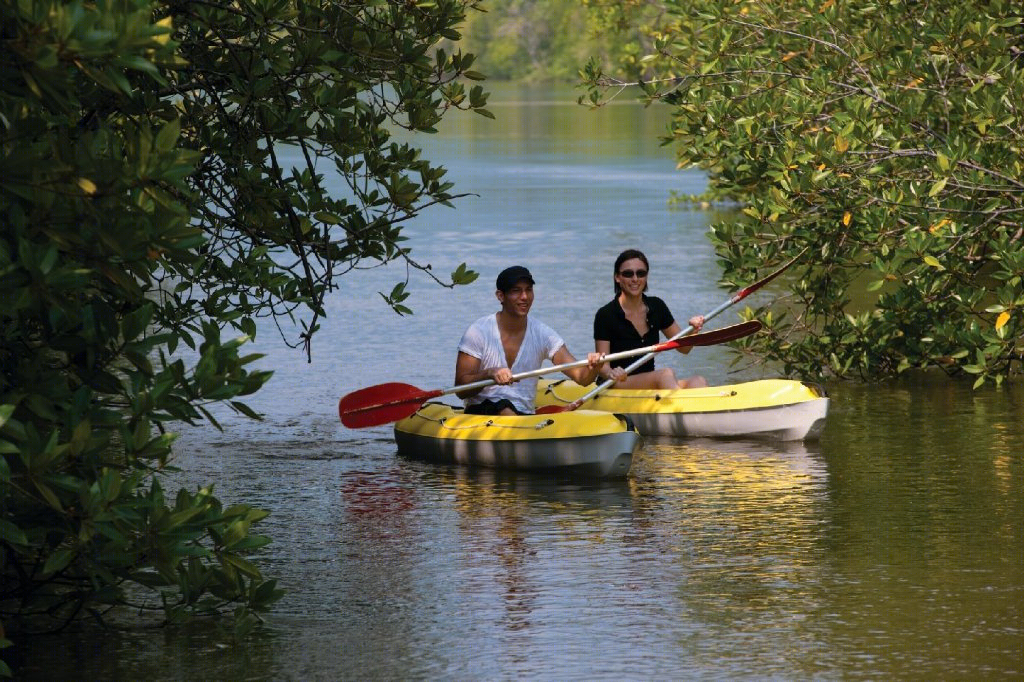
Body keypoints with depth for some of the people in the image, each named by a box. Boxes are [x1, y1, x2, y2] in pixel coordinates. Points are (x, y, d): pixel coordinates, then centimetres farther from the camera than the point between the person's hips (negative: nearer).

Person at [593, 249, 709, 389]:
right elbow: (602, 366, -12)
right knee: (666, 374, -32)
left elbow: (683, 347, 15)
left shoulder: (656, 307, 9)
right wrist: (610, 374, -35)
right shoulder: (605, 315, -8)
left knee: (698, 382, -23)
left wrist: (693, 330, -7)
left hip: (650, 386, 6)